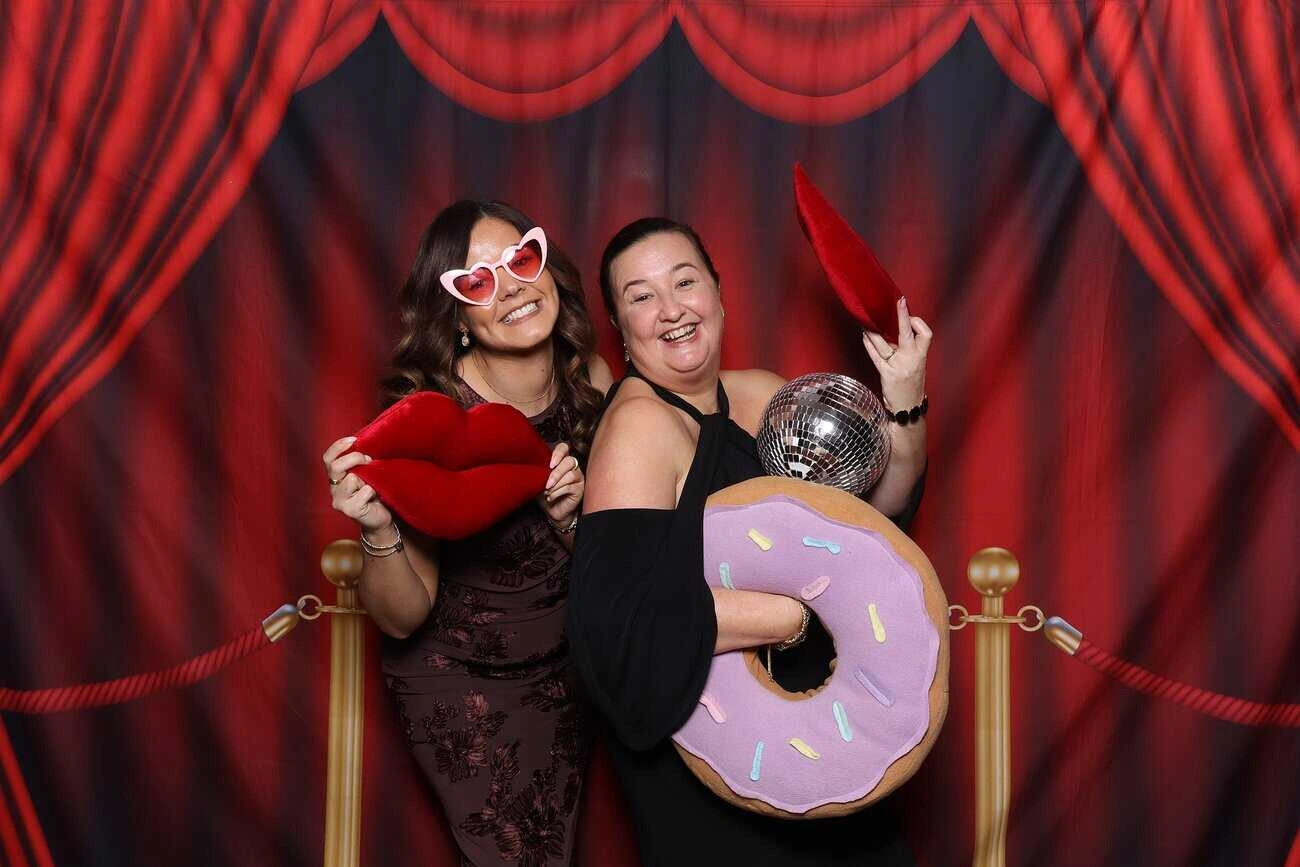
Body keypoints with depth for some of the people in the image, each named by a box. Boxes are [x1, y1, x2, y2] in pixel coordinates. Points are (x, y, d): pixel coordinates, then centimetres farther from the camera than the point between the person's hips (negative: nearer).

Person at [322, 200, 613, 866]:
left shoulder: (589, 377, -12)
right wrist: (379, 531, -41)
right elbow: (403, 618, -22)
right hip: (459, 680, -5)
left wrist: (567, 517, -24)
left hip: (564, 661, 5)